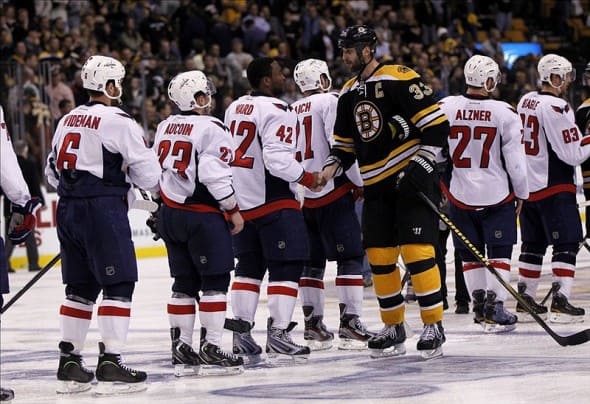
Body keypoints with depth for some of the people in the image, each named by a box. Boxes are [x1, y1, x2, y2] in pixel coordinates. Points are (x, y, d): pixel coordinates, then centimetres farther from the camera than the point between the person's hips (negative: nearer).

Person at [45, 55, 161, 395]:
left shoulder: (69, 120, 15)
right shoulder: (119, 122, -9)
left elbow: (53, 170, 21)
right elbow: (147, 171, -8)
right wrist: (160, 190, 12)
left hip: (68, 209, 8)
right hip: (103, 208, -8)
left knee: (80, 287, 14)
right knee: (118, 285, -5)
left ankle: (69, 363, 14)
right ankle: (110, 365, -11)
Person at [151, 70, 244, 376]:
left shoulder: (165, 128, 11)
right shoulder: (211, 129, -13)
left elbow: (155, 170, 15)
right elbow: (215, 176, -18)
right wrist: (233, 210, -9)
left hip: (170, 213, 8)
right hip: (202, 215, -8)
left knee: (184, 282, 13)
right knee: (215, 281, -2)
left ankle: (181, 348, 13)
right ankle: (210, 348, -5)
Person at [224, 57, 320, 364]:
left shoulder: (234, 108, 12)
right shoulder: (276, 111, -15)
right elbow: (277, 159, -24)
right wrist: (307, 178, -9)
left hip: (240, 201, 8)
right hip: (273, 201, -8)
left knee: (249, 266, 15)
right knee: (286, 266, -3)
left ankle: (241, 333, 13)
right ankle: (278, 335, -8)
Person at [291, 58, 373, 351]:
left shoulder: (291, 111, 16)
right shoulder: (329, 101, -5)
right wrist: (361, 181, -9)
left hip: (301, 195, 7)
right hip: (332, 192, -7)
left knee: (312, 260, 12)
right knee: (350, 257, -5)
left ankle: (312, 326, 12)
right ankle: (350, 322, -13)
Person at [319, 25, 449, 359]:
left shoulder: (400, 80, -12)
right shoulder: (349, 93, 12)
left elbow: (438, 125, -15)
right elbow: (346, 143, 20)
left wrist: (421, 166, -20)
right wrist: (332, 167, 1)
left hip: (414, 180, -8)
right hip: (377, 186, 8)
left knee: (417, 251, -13)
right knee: (379, 257, 5)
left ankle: (434, 326, -6)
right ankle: (394, 328, 16)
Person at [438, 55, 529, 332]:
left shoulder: (445, 107, -6)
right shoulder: (504, 113, -11)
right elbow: (515, 159, -7)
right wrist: (521, 193, 7)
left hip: (460, 195, 2)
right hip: (497, 195, -2)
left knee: (470, 254, 15)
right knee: (499, 253, 5)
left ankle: (479, 305, 21)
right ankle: (494, 309, -3)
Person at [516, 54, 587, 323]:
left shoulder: (526, 101, 9)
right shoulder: (556, 107, -18)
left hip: (527, 186, 9)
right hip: (553, 187, -9)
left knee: (533, 242, 16)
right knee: (566, 243, -6)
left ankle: (524, 298, 21)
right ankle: (560, 301, -14)